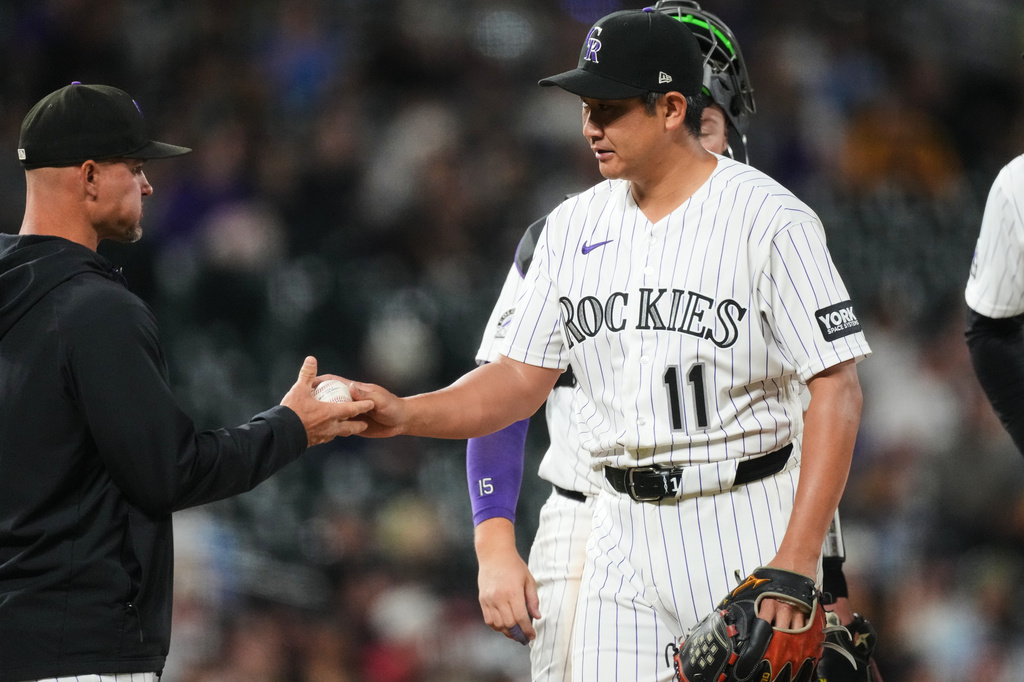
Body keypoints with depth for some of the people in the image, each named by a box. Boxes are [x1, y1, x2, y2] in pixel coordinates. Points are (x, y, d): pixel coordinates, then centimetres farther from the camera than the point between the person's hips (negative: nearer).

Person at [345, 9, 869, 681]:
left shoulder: (768, 218, -10)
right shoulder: (574, 227, 8)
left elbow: (837, 388, -14)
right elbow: (521, 380, 10)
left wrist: (799, 556, -22)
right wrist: (405, 415, -8)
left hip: (745, 526, -5)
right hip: (624, 534, 5)